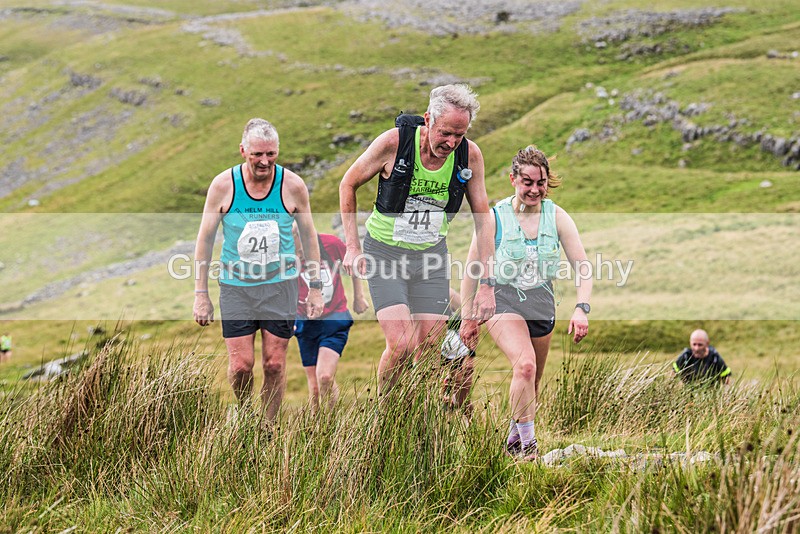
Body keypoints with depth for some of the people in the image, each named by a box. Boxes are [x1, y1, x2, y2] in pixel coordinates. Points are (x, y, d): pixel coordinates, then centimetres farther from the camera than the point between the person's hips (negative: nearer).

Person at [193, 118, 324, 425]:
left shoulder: (293, 186, -6)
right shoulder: (223, 186, -8)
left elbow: (309, 236, 7)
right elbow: (205, 239, 1)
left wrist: (316, 288, 6)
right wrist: (201, 294, -1)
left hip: (280, 284, 0)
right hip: (235, 285, 0)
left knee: (274, 364, 0)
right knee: (241, 365, -5)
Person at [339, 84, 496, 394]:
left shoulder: (470, 155, -12)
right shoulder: (393, 142, -20)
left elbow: (483, 219, -3)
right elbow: (348, 185, -4)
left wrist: (487, 286, -6)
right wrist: (352, 247, -7)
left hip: (431, 253, 3)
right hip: (385, 252, -3)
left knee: (428, 350, 1)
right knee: (401, 345, -16)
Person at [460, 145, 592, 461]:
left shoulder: (557, 217, -3)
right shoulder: (495, 218, -9)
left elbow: (582, 267, -3)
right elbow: (472, 270, 0)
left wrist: (581, 309, -18)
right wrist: (468, 318, 3)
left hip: (542, 305, 4)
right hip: (504, 302, -4)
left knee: (532, 384, 12)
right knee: (525, 364, -28)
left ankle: (514, 440, 35)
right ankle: (528, 443, -22)